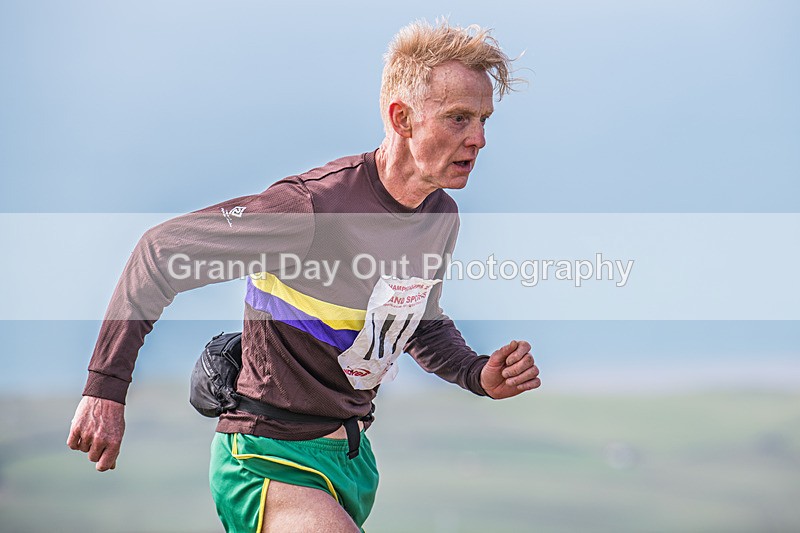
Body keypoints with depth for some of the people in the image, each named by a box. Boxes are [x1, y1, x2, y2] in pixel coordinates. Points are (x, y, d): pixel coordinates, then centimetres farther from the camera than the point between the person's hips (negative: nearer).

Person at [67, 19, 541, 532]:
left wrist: (479, 374, -1)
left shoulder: (442, 216, 1)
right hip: (271, 456, -8)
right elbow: (161, 251, -20)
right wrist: (106, 388, -22)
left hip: (353, 456, 8)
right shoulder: (312, 205, -26)